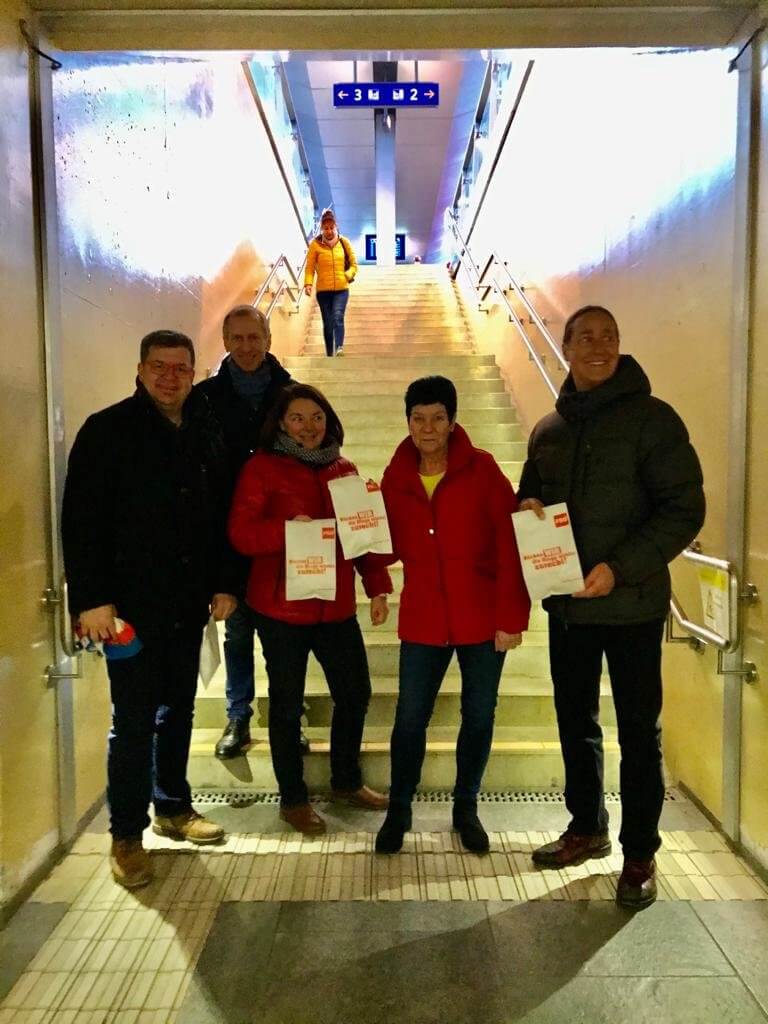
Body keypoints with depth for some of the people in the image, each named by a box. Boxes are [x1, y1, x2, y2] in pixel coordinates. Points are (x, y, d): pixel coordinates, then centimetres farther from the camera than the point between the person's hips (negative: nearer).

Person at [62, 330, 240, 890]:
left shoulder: (207, 434, 8)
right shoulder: (106, 431, -6)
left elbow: (224, 516, 11)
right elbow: (81, 521, -10)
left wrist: (224, 583, 7)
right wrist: (91, 598, -15)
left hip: (188, 602, 5)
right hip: (131, 602, -5)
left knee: (178, 710, 16)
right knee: (134, 719, 3)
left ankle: (173, 807, 34)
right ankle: (127, 835, 19)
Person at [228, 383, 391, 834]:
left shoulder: (344, 471, 9)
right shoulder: (262, 468, -5)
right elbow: (241, 533, -13)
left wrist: (378, 586, 1)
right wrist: (286, 528, -30)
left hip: (336, 605, 5)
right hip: (281, 607, -5)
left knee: (355, 694, 14)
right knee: (287, 703, 8)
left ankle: (347, 781, 37)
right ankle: (293, 798, 27)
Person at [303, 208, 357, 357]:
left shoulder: (344, 242, 5)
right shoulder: (315, 244, 0)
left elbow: (354, 264, 10)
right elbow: (310, 267, -1)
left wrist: (348, 275, -9)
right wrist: (308, 283, -17)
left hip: (341, 289, 0)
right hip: (323, 290, 0)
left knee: (338, 317, -21)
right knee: (327, 323, 5)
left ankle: (339, 348, -31)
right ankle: (329, 354, 15)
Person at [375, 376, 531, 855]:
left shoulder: (481, 468, -7)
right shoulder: (395, 477, 2)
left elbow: (510, 543, -10)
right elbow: (395, 547, 6)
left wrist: (512, 615, -13)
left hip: (482, 617, -1)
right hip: (423, 619, 2)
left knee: (479, 717, 11)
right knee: (410, 718, 7)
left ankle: (466, 808, 33)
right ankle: (399, 810, 28)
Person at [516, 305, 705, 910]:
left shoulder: (652, 418, -8)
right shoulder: (549, 430, 9)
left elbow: (686, 509, -12)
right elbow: (532, 496, 19)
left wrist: (621, 567, -21)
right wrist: (528, 508, -5)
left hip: (632, 604, -5)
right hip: (568, 604, 5)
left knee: (639, 730, 7)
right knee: (575, 721, 16)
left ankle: (640, 853, 24)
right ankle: (587, 827, 36)